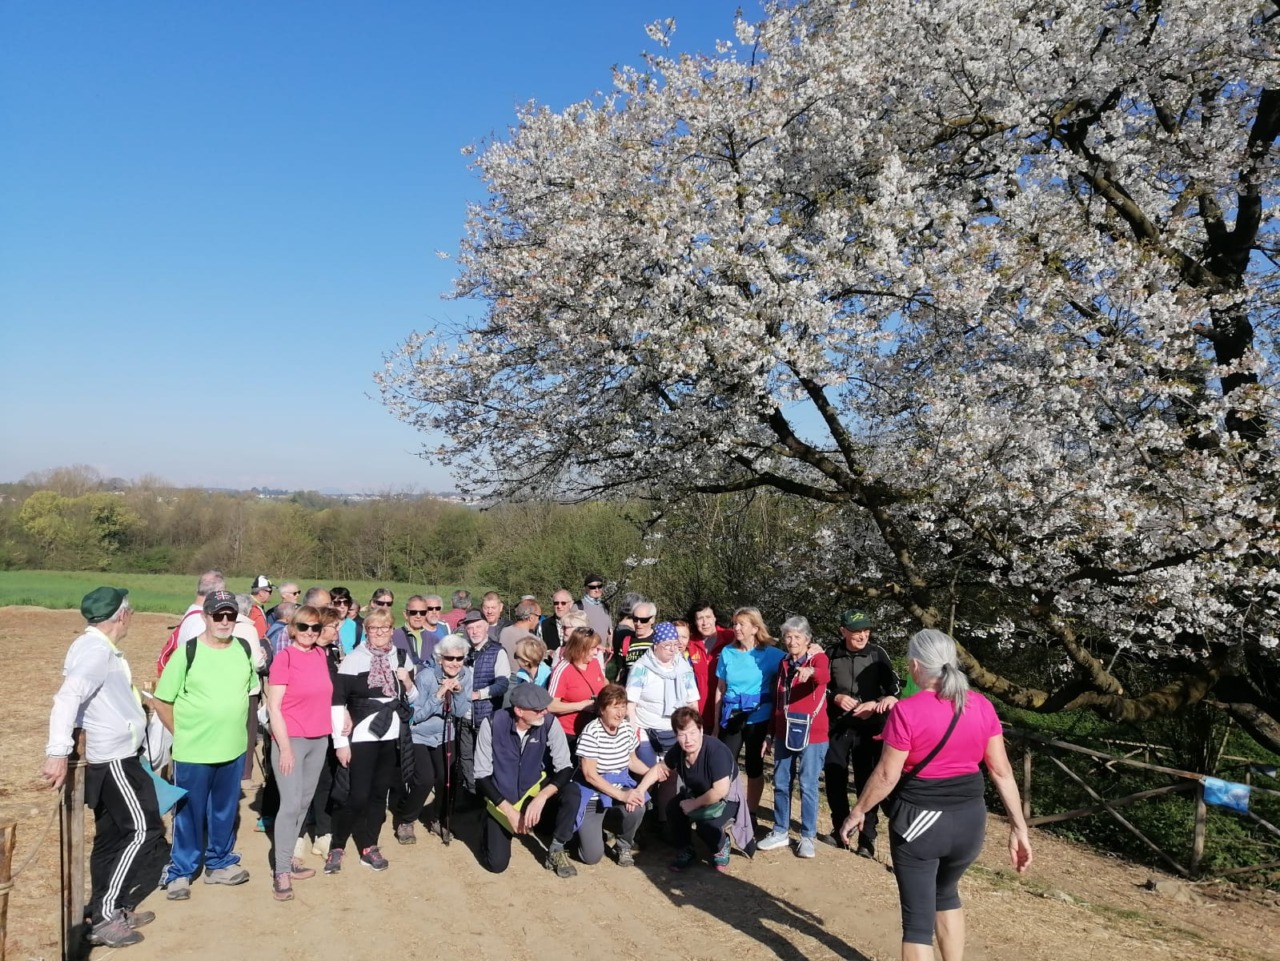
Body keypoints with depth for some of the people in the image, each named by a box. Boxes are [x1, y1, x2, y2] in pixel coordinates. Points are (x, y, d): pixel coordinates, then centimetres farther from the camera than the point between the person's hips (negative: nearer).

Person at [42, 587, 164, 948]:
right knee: (143, 831, -6)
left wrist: (137, 691, 34)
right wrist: (57, 753, -37)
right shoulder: (96, 649, -20)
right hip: (114, 759, -10)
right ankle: (107, 915, -1)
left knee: (112, 836, 15)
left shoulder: (97, 646, 11)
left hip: (113, 758, 10)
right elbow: (67, 698, -31)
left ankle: (107, 913, 24)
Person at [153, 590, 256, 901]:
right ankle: (180, 872, 25)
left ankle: (219, 863, 33)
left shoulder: (245, 649, 0)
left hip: (234, 749, 4)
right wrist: (182, 734, -5)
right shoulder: (187, 652, -14)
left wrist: (240, 729, 12)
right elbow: (161, 700, -8)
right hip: (193, 752, -4)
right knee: (188, 814, 9)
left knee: (225, 811, 17)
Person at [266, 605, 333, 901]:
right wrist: (285, 747, -15)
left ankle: (288, 858, 23)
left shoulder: (321, 655, 6)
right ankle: (281, 872, 2)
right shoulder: (284, 658, -11)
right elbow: (273, 707, -12)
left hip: (319, 740, 6)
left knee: (305, 802, 11)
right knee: (290, 804, -7)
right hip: (291, 740, -6)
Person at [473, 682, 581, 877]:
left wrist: (541, 797, -35)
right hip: (501, 798, -1)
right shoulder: (492, 724, -24)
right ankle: (491, 827, 23)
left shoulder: (549, 724, -21)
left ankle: (556, 850, -6)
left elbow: (565, 768, -19)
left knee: (572, 792, -27)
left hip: (534, 789, 1)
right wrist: (509, 810, -24)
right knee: (496, 863, -10)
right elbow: (482, 776, -18)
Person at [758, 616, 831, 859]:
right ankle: (781, 832, 24)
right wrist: (770, 734, 14)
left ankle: (807, 836, 15)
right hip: (784, 734, 5)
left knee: (808, 786, 2)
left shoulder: (818, 658, -8)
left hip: (812, 735, -5)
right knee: (781, 784, 10)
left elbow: (825, 676, -33)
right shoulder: (783, 665, 9)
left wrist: (811, 672, -56)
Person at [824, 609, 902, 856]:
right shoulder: (831, 655, 0)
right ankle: (839, 829, 27)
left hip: (869, 728, -2)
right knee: (834, 779, 8)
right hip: (837, 726, 2)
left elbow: (894, 687, -1)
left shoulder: (877, 654, -4)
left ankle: (867, 836, 13)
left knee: (866, 782, 2)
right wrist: (835, 697, -10)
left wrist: (876, 704, -17)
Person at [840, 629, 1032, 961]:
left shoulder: (906, 711, -17)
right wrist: (1019, 827, 8)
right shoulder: (981, 706, -3)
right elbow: (1002, 770, 0)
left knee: (918, 917, 6)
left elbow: (887, 776, -13)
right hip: (970, 820, 5)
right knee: (945, 893, 30)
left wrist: (857, 812, 1)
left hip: (919, 821, -5)